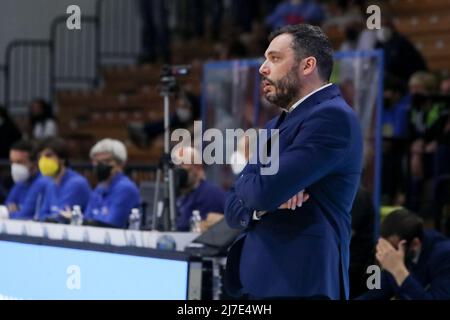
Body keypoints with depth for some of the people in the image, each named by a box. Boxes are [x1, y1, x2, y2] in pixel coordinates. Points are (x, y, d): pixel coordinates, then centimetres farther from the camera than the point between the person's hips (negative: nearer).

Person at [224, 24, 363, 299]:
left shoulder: (333, 116, -12)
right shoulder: (276, 126, 18)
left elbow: (264, 190, -21)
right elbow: (234, 209, 12)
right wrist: (268, 198, -10)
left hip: (297, 283, -8)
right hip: (258, 280, 8)